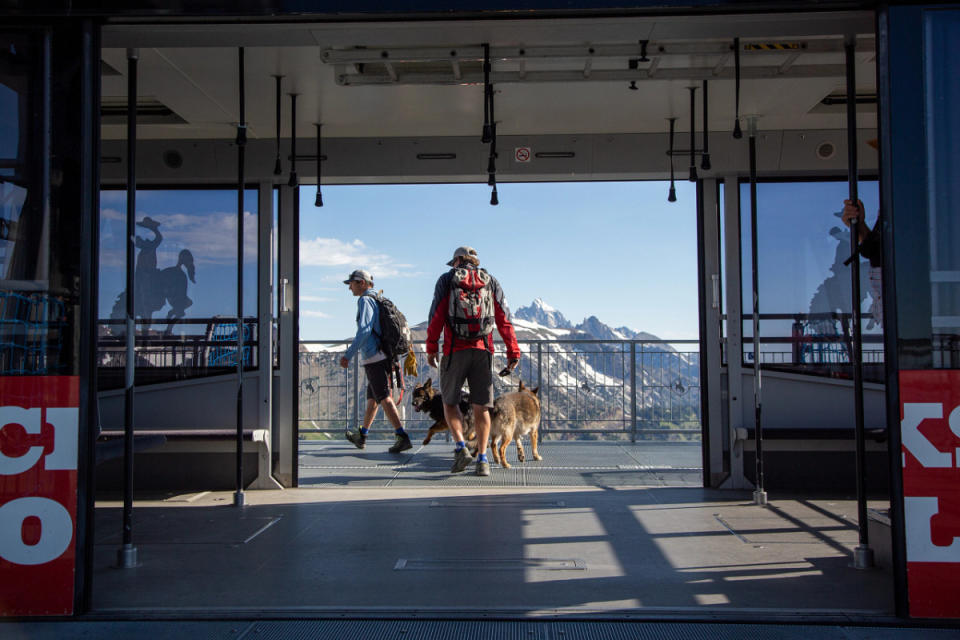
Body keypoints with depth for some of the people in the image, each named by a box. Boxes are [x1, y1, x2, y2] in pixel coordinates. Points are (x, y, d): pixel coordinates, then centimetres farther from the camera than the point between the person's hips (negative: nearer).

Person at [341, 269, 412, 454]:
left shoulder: (365, 300, -8)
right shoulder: (378, 300, 19)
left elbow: (364, 330, -20)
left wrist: (348, 354, -20)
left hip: (373, 357, -10)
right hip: (385, 355, 10)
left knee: (384, 398, -12)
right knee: (372, 398, 18)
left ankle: (402, 437, -19)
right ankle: (361, 436, 31)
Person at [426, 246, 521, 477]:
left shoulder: (447, 280, 8)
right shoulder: (491, 282, 14)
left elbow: (436, 317, -2)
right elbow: (504, 320, 5)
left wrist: (431, 349, 3)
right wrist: (513, 352, 4)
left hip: (454, 351, -2)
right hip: (483, 350, 2)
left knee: (449, 402, 13)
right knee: (481, 407, 6)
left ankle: (461, 447, -5)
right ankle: (482, 460, 1)